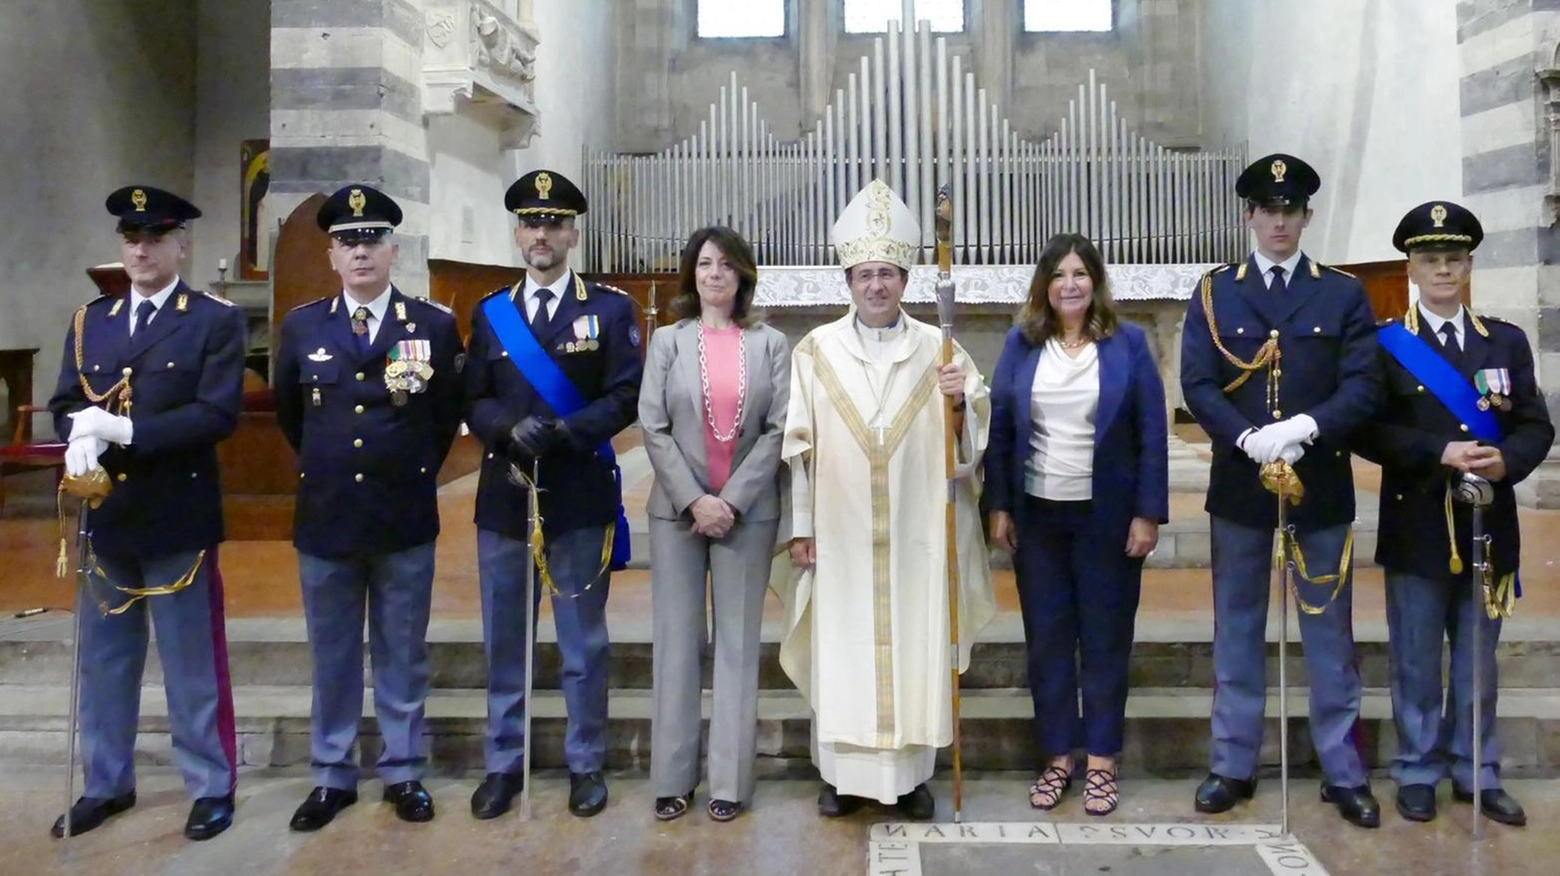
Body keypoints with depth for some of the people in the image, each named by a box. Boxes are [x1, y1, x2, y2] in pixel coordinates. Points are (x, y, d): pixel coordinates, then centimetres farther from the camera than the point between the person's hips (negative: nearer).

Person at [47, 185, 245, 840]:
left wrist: (125, 428, -21)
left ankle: (211, 786, 17)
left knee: (193, 661, 4)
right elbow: (64, 405, 7)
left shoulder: (217, 320, -3)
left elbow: (219, 414, -14)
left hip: (178, 516, -5)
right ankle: (106, 784, 29)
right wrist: (80, 436, -15)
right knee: (102, 658, 15)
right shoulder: (89, 321, 12)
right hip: (103, 515, 5)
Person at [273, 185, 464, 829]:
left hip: (405, 518, -1)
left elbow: (448, 414, 9)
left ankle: (403, 772, 22)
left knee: (402, 653, 9)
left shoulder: (434, 324, -2)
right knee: (332, 655, 11)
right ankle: (332, 776, 24)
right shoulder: (301, 326, 3)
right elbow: (288, 413, 16)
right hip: (324, 516, 2)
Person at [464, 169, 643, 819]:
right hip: (504, 499, 3)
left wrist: (561, 432, -18)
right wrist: (510, 429, -14)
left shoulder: (611, 308, 2)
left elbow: (624, 398, -5)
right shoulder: (489, 313, 10)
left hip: (581, 499, -2)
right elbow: (474, 402, 7)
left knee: (583, 641, 7)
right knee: (504, 641, 10)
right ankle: (503, 764, 23)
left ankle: (586, 764, 20)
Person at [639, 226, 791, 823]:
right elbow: (653, 427, 0)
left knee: (738, 640, 4)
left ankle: (730, 779, 11)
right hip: (676, 508, 1)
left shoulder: (771, 344, 5)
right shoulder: (666, 340, 7)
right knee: (676, 639, 4)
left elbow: (780, 429, -3)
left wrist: (732, 499, -11)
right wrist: (694, 499, -10)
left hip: (748, 511, 0)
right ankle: (673, 776, 13)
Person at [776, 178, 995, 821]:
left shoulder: (937, 348, 4)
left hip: (915, 534, 1)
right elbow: (799, 445, 2)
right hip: (840, 532, 0)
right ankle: (842, 774, 18)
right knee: (840, 650, 4)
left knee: (914, 649, 6)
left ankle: (912, 775, 19)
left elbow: (977, 435, 4)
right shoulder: (815, 349, 3)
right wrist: (800, 527, -1)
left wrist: (960, 403, -18)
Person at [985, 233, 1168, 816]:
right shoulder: (1021, 344, 3)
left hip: (1107, 515, -1)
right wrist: (999, 507, -2)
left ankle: (1101, 762, 19)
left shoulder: (1127, 343, -1)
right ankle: (1058, 757, 21)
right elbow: (998, 429, 3)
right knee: (1046, 639, 8)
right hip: (1038, 514, 2)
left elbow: (1153, 433, -3)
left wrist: (1149, 513, -8)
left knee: (1105, 638, 6)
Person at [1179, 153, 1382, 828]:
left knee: (1329, 633, 8)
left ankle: (1342, 773, 20)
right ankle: (1232, 766, 20)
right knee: (1237, 631, 9)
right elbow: (1197, 385, -5)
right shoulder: (1214, 293, 5)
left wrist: (1303, 429, -20)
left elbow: (1363, 388, -4)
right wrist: (1251, 440, -19)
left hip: (1322, 487, 0)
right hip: (1239, 486, 0)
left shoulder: (1344, 294, 5)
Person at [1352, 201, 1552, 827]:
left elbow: (1536, 426, 5)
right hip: (1417, 529, -3)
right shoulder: (1385, 343, -2)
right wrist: (1440, 453, -20)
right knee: (1416, 661, 6)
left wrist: (1505, 460, -16)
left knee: (1479, 661, 13)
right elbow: (1368, 430, -9)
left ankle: (1477, 773, 26)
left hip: (1488, 527, 3)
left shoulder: (1507, 341, 9)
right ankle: (1418, 773, 20)